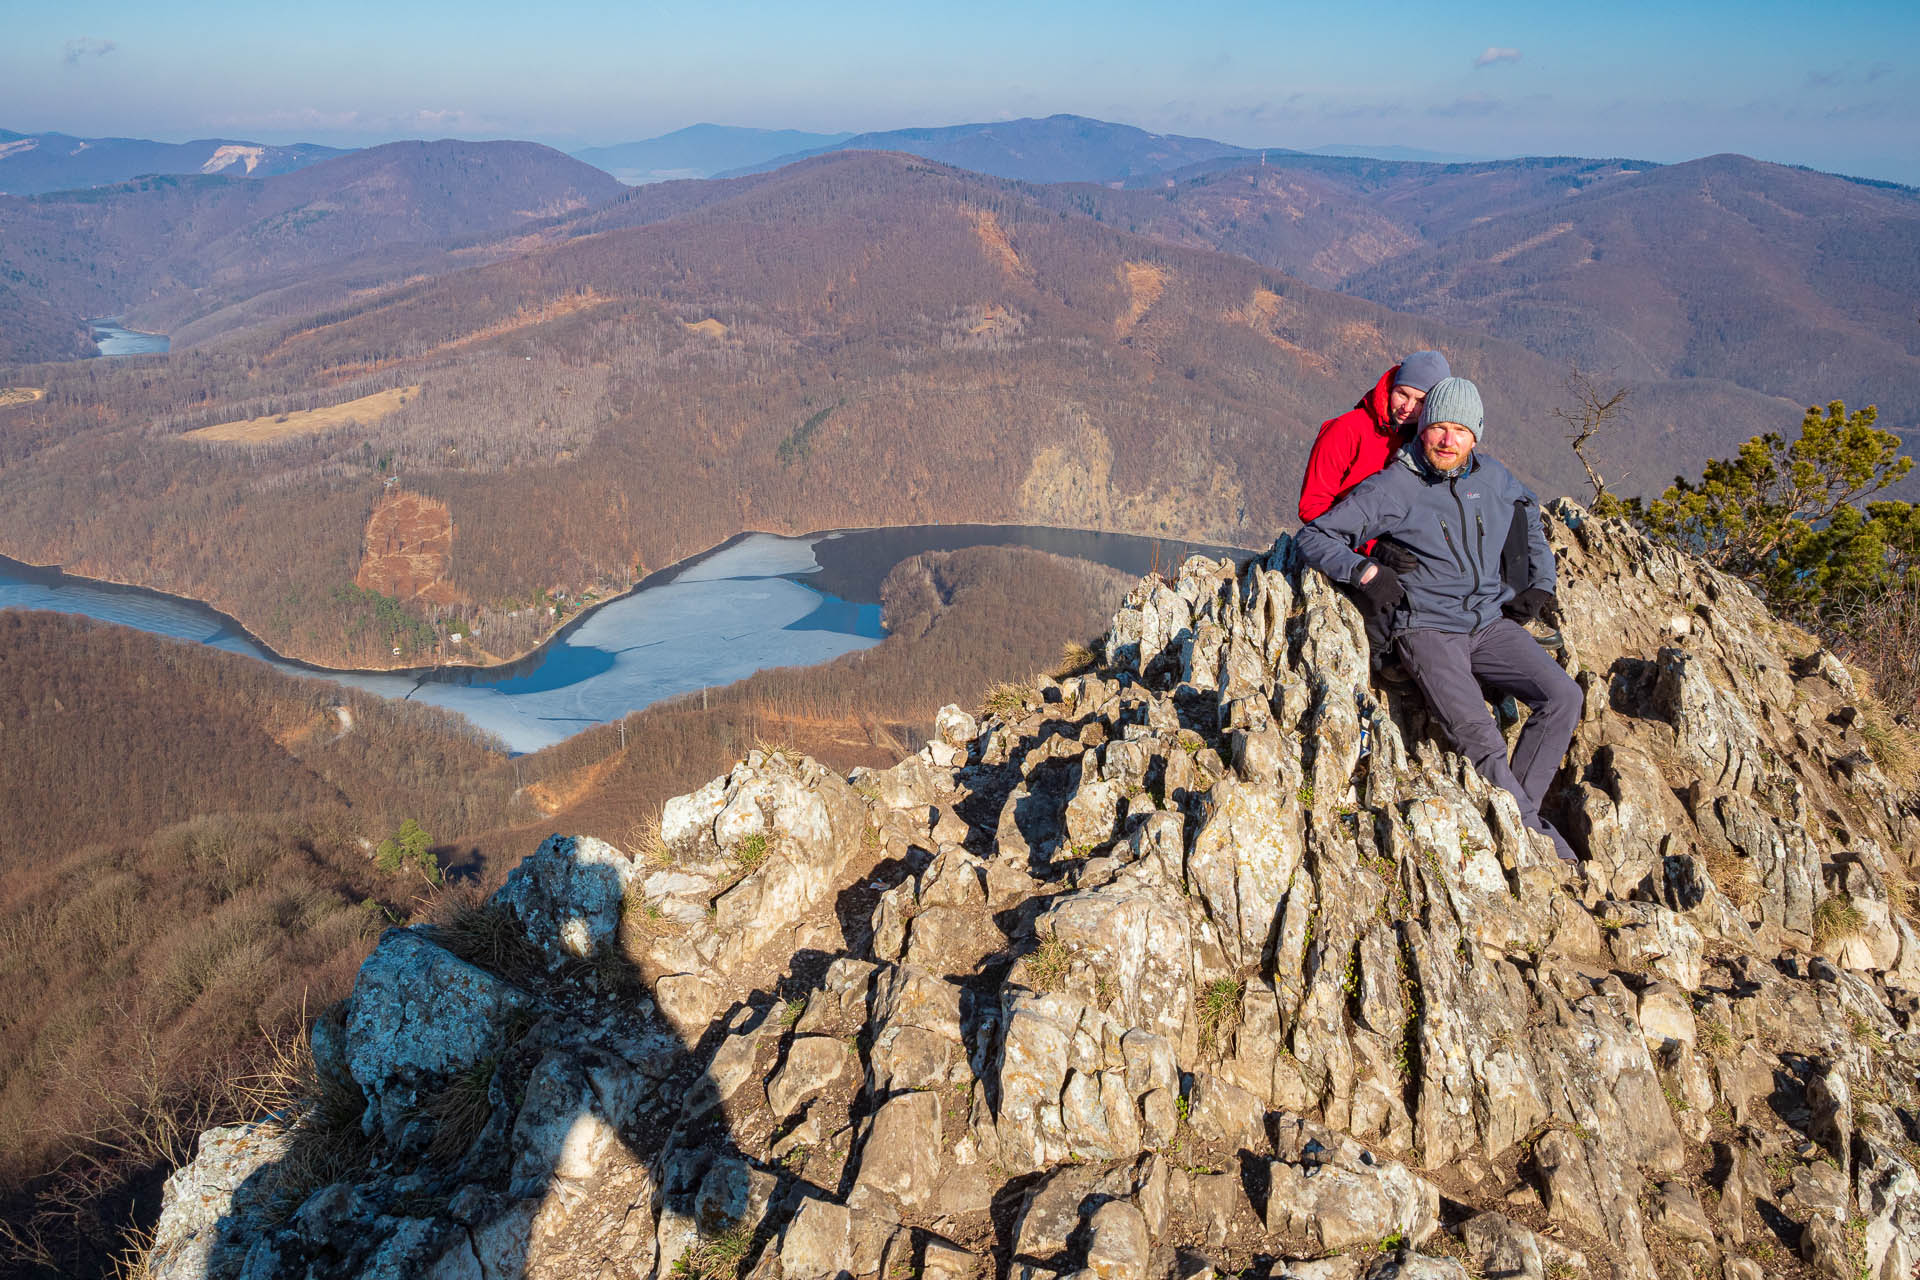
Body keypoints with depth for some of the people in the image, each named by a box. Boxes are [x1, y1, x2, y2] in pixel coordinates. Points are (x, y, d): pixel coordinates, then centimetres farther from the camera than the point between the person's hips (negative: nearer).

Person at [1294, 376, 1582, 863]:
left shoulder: (1492, 476, 8)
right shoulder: (1393, 488, -7)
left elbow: (1530, 514, 32)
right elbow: (1312, 537, -3)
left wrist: (1540, 582, 23)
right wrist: (1365, 572, -16)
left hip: (1491, 621, 6)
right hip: (1427, 629, -5)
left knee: (1563, 695, -16)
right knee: (1479, 737, -24)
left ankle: (1513, 809, -5)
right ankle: (1538, 837, -10)